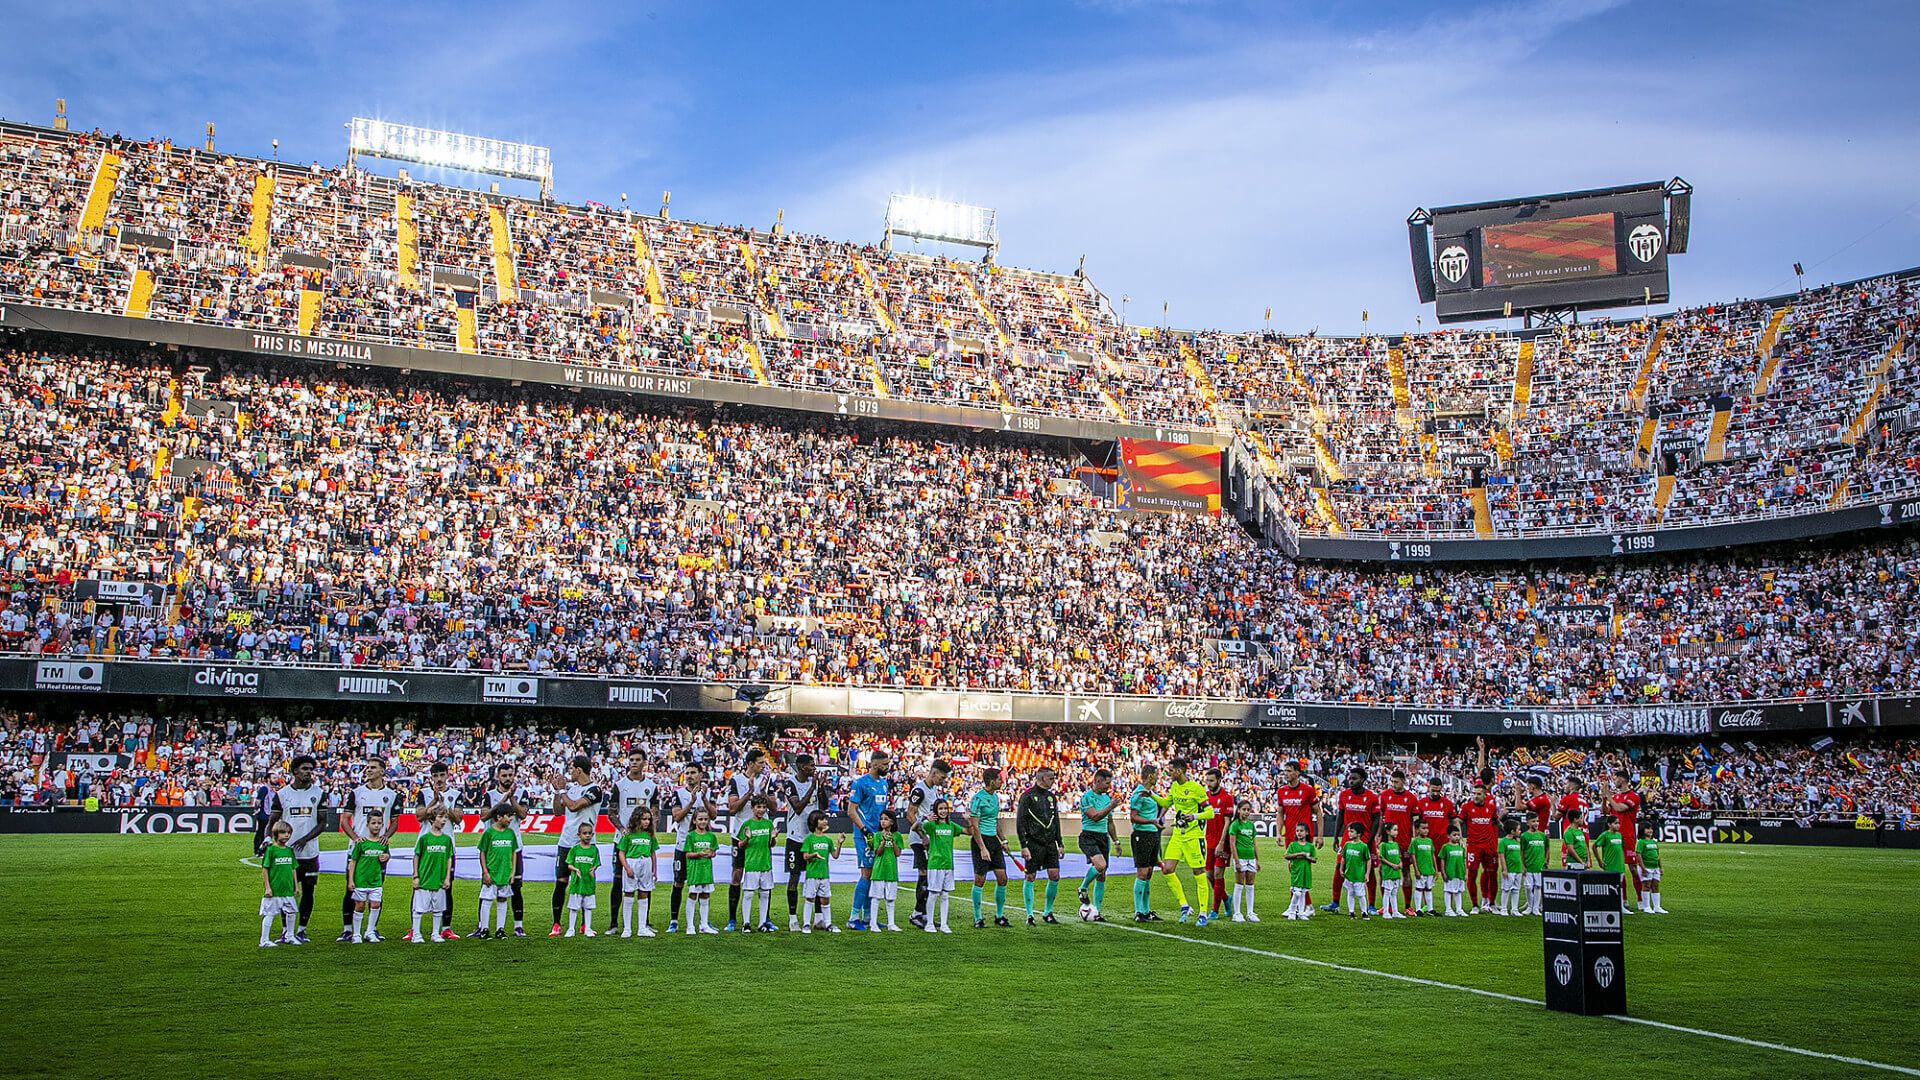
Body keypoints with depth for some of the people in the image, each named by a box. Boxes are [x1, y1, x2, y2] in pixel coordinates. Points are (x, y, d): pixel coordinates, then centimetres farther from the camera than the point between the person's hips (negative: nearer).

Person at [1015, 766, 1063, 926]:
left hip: (1050, 842, 6)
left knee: (1055, 876, 0)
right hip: (1033, 843, -6)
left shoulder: (1051, 797, 14)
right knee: (1030, 877, -1)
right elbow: (1020, 822, -10)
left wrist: (1060, 843, 16)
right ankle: (1029, 915, 8)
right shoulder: (1027, 796, -7)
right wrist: (1023, 845, -15)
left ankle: (1047, 912, 13)